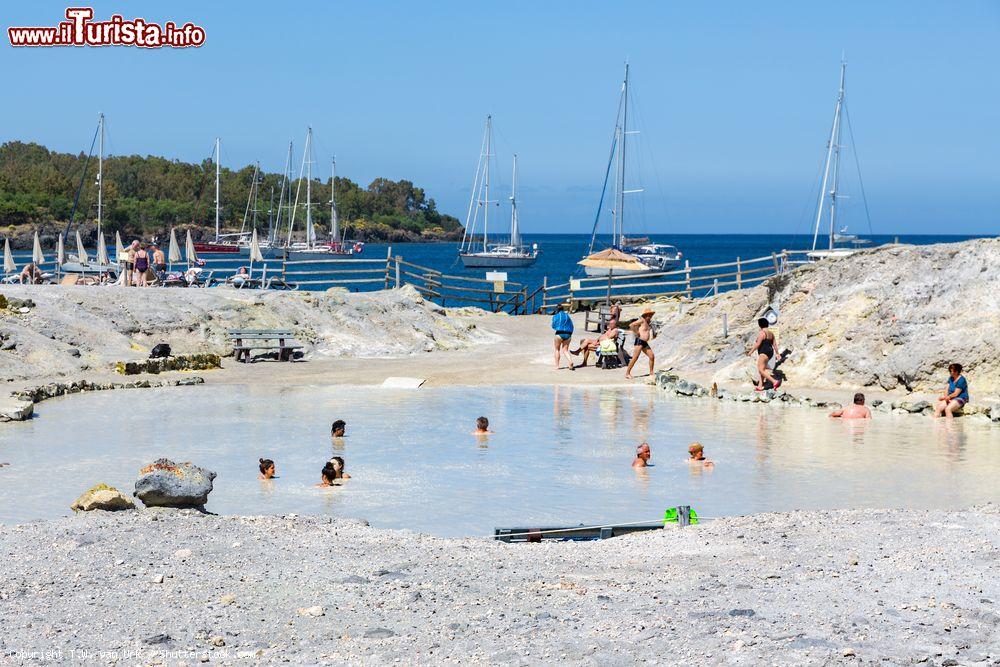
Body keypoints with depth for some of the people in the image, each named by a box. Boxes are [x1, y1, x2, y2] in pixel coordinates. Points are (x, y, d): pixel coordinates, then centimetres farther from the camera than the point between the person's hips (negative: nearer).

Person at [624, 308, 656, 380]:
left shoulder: (648, 322, 17)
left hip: (645, 343, 9)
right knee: (635, 358, -11)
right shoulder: (642, 320, -8)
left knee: (652, 356, 5)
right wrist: (637, 333, -13)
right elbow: (631, 325, -19)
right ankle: (627, 373, -8)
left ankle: (651, 372, 15)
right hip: (639, 341, -9)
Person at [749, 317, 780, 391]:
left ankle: (775, 381, -22)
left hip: (763, 353, -10)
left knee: (761, 370, -11)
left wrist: (751, 352, -10)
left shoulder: (762, 333, -14)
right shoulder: (771, 333, 12)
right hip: (770, 352, 10)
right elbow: (774, 344, 13)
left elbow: (758, 344, -17)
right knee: (762, 369, 15)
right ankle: (760, 386, 15)